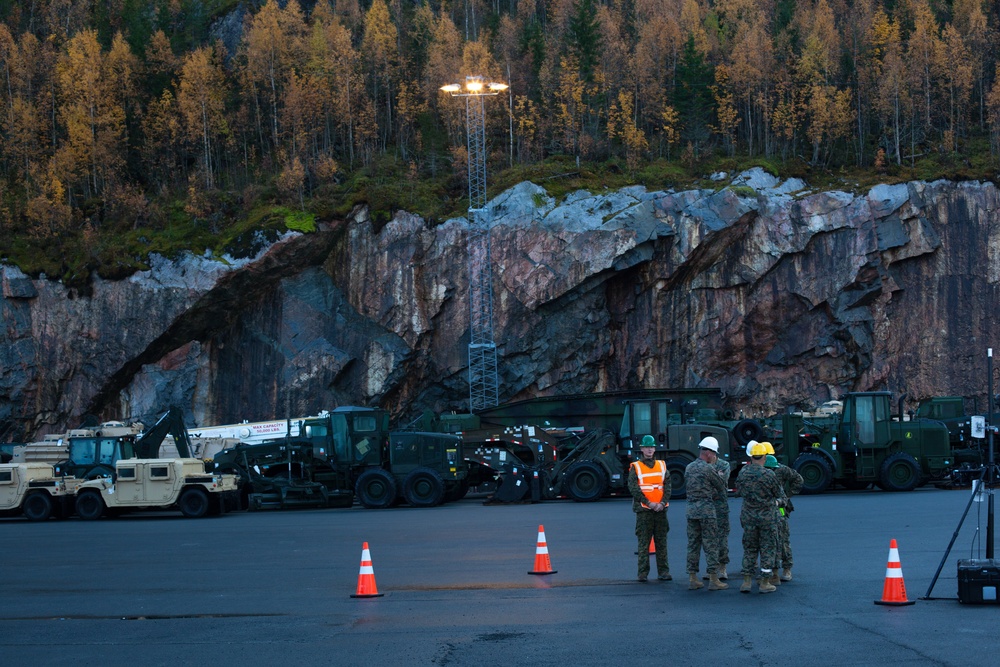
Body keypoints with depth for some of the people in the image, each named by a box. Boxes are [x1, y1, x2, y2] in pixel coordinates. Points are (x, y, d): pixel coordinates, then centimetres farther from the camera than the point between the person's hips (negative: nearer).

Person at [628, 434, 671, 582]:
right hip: (643, 510, -3)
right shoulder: (635, 467, 2)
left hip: (660, 509, 3)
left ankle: (663, 572, 9)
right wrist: (649, 503, -13)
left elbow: (667, 486, 6)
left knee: (661, 542, 5)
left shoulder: (662, 465, 13)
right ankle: (643, 573, 1)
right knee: (643, 543, -2)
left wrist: (662, 503, -8)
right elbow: (633, 488, -7)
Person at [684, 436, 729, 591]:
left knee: (693, 545, 9)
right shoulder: (708, 468, -12)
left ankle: (692, 579, 10)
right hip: (706, 510, -7)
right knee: (711, 545, -2)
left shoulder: (689, 468, 11)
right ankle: (713, 580, -1)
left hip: (691, 509, 7)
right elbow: (721, 486, -4)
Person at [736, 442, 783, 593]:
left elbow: (739, 491, 11)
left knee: (749, 548, 13)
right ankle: (764, 582, 6)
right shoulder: (768, 474, -16)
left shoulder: (743, 473, -3)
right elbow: (778, 494, -5)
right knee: (767, 548, 5)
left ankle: (746, 581, 10)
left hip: (748, 516, 4)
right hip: (767, 516, -4)